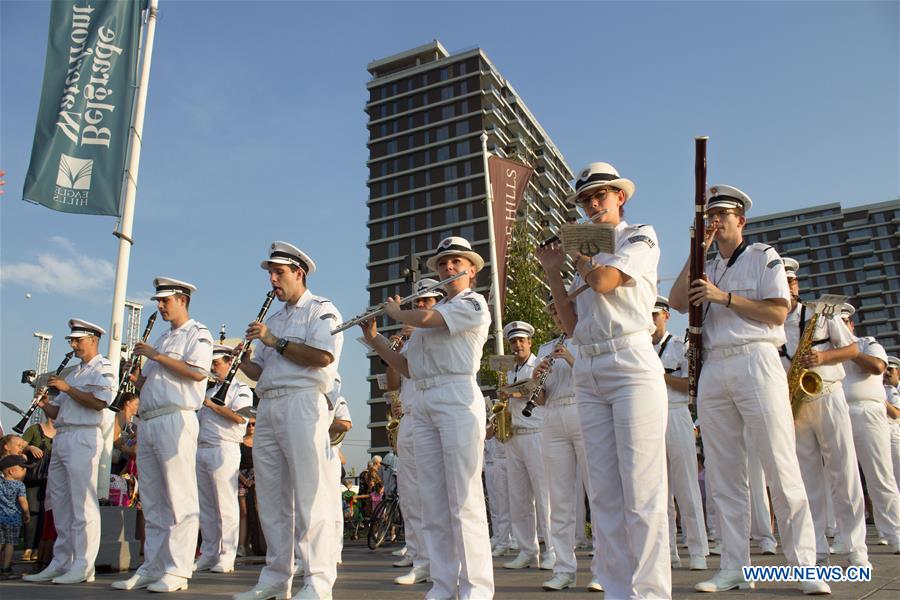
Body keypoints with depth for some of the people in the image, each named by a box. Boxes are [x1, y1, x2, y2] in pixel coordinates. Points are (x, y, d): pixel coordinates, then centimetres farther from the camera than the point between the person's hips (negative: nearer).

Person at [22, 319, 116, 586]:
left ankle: (83, 566, -6)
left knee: (82, 504, -8)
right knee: (60, 504, 10)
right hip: (61, 438, 9)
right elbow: (58, 412, 24)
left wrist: (67, 388, -11)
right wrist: (45, 405, 4)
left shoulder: (104, 367, 0)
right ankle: (60, 563, 17)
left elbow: (99, 402, -16)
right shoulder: (74, 372, 26)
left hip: (83, 438, -9)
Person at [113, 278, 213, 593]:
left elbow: (197, 372, -15)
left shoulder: (197, 333, 2)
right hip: (148, 422, 8)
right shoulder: (162, 339, 26)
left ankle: (177, 571, -5)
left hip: (176, 420, -8)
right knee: (152, 501, 9)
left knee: (179, 499, -7)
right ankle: (151, 567, 15)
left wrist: (156, 356, -10)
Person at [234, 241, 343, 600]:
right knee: (271, 498, 8)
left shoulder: (320, 309, 3)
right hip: (267, 408, 8)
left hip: (301, 404, -8)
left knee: (309, 495, -9)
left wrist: (276, 342, -10)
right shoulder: (274, 319, 26)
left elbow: (323, 356, -13)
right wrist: (240, 358, 3)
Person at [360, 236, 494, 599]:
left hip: (457, 398, -7)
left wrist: (394, 310, 6)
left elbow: (425, 319, -14)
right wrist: (373, 337, 14)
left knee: (463, 500, -8)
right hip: (423, 404, 7)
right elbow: (407, 367, 21)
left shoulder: (474, 304, 3)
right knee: (433, 502, 5)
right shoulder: (434, 311, 24)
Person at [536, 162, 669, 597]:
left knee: (641, 490, -8)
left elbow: (605, 280, -13)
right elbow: (571, 325, 15)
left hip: (632, 365, -6)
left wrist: (577, 253, 6)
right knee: (603, 493, 4)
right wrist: (553, 271, 14)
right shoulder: (587, 252, 24)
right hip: (588, 373, 6)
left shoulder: (640, 236, 8)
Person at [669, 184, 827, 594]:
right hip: (713, 370, 5)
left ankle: (805, 567, 1)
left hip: (755, 362, -4)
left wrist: (724, 297, -10)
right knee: (723, 475, 3)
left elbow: (778, 313, -2)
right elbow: (676, 302, 6)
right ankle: (734, 568, 8)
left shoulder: (764, 257, 9)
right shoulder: (707, 269, 23)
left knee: (781, 469, -7)